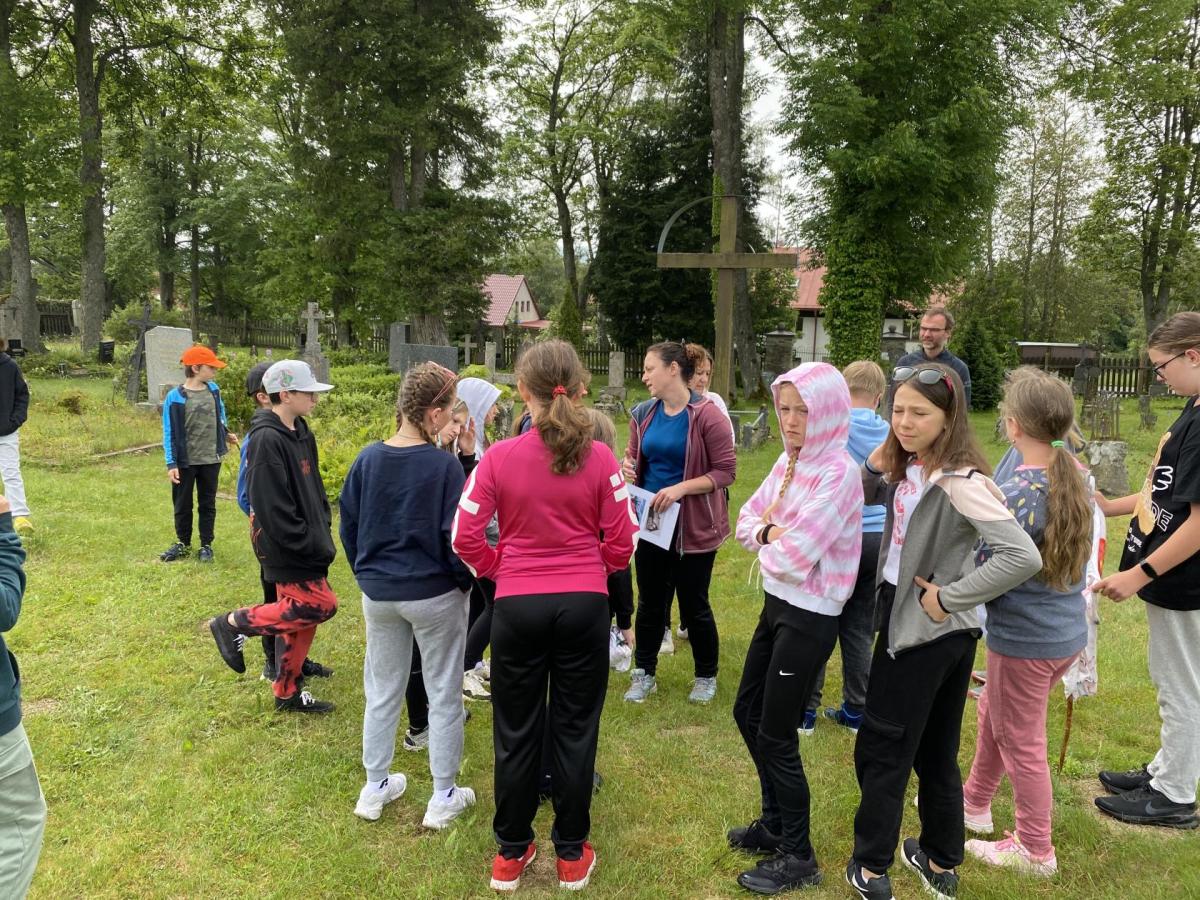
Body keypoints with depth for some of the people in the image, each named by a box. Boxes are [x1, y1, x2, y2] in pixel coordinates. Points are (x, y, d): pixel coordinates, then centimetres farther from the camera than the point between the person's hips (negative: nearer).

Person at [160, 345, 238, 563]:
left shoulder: (213, 390, 0)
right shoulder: (175, 397, -14)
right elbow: (170, 433, -11)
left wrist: (226, 433, 25)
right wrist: (171, 464, -13)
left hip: (211, 459, 3)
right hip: (186, 462, -3)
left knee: (207, 504, 12)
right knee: (182, 505, 11)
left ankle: (206, 545, 22)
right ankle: (183, 543, 27)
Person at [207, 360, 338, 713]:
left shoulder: (300, 432, 9)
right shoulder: (267, 440, -20)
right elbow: (272, 507, -23)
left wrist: (323, 526, 7)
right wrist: (307, 543, -19)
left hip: (307, 544, 9)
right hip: (287, 549, -9)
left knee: (298, 614, 14)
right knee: (320, 605, -9)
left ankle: (288, 693, 26)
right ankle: (234, 623, 4)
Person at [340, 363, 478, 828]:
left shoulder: (367, 459, -3)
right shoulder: (444, 465, -18)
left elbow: (348, 524, 5)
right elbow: (455, 536, -17)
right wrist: (465, 580, 1)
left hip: (378, 595, 5)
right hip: (434, 594, -5)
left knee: (382, 691, 19)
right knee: (444, 694, 11)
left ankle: (375, 788, 32)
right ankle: (443, 798, 21)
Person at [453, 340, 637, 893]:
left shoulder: (499, 457, -9)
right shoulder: (599, 457, -9)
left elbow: (465, 538, -7)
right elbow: (622, 541, -4)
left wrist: (502, 569, 10)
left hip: (517, 606, 0)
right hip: (585, 604, 0)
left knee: (516, 732, 14)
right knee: (576, 729, 13)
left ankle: (511, 854, 30)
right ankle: (572, 855, 28)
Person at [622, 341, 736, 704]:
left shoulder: (707, 415, -16)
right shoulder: (643, 413, 1)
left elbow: (726, 471, -16)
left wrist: (680, 488, -25)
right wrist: (628, 468, -9)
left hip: (693, 526, -5)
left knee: (693, 604, 9)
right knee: (649, 602, 14)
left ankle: (707, 676, 30)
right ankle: (644, 673, 30)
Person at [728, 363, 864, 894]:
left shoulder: (838, 473, -22)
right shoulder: (789, 462, 5)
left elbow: (792, 556, -26)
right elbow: (745, 523, 5)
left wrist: (767, 537, -7)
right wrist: (769, 531, -15)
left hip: (809, 617, -9)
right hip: (776, 604, 9)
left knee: (776, 735, 3)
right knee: (748, 713, 19)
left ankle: (798, 857, 23)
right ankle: (776, 821, 40)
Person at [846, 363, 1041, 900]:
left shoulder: (958, 480, -24)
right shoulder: (906, 468, 1)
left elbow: (1024, 557, -31)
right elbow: (864, 497, 19)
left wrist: (950, 597, -24)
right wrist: (876, 463, -2)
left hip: (926, 630, -8)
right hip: (903, 617, 8)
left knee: (880, 750, 8)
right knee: (935, 751, 21)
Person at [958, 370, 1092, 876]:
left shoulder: (1014, 496, -25)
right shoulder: (1076, 479, -1)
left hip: (1023, 640, -8)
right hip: (1068, 630, 8)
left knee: (1020, 742, 10)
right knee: (993, 714, 25)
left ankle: (1036, 852, 27)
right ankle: (975, 804, 43)